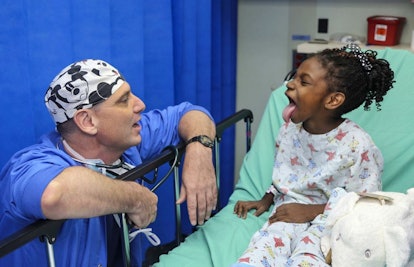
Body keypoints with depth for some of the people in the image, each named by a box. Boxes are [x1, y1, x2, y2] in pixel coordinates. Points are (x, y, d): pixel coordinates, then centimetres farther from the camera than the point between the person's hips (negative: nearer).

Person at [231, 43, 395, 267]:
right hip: (289, 212, 4)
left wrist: (311, 211, -15)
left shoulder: (358, 145, -16)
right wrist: (266, 200, 6)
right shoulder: (289, 129, 2)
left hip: (329, 218, -4)